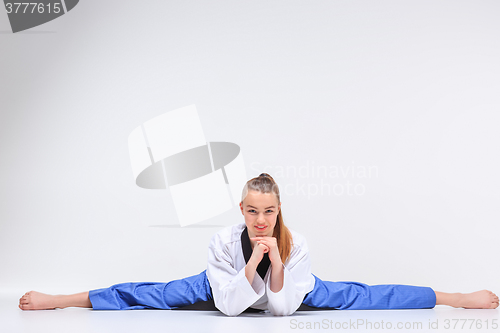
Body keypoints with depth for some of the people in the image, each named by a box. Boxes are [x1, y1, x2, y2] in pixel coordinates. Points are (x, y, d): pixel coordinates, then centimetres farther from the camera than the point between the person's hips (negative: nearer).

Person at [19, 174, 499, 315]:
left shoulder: (295, 244, -33)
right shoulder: (225, 241, -33)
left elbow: (284, 307, -29)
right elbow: (229, 305, -33)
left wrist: (278, 265, -44)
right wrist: (252, 265, -45)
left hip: (287, 292, 1)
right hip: (227, 287, 0)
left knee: (353, 296, -3)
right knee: (157, 295, -4)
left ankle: (454, 296, 7)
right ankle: (58, 299, 7)